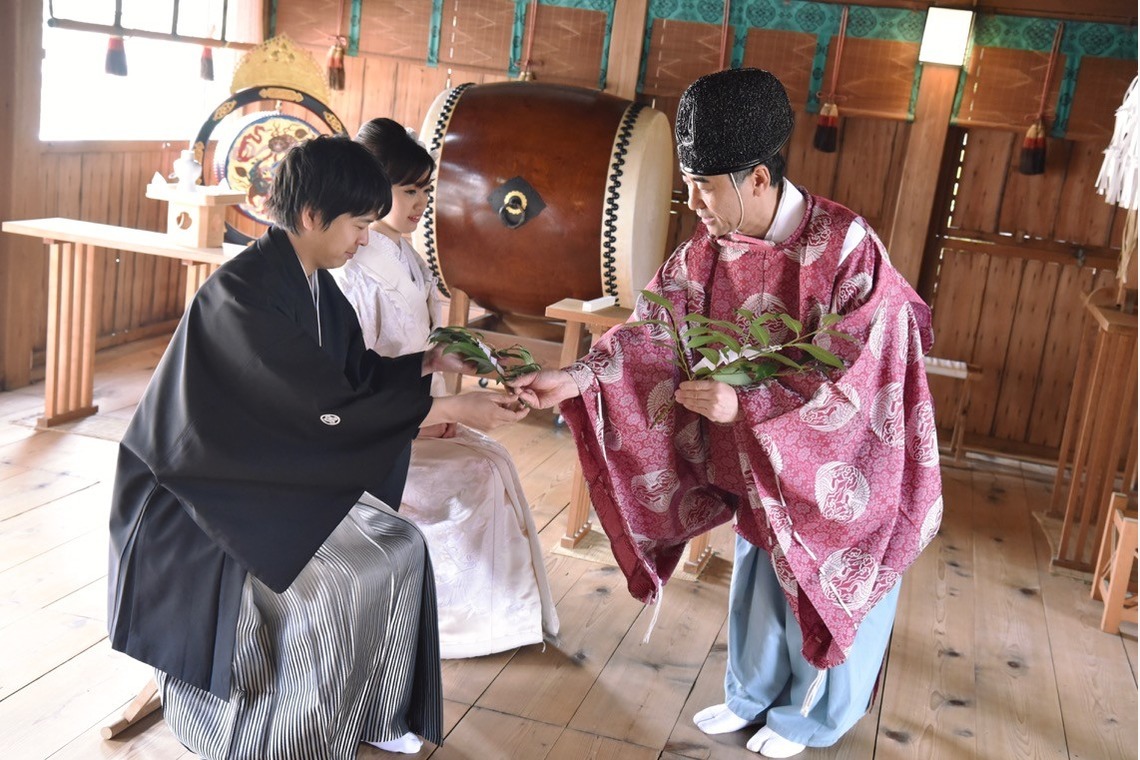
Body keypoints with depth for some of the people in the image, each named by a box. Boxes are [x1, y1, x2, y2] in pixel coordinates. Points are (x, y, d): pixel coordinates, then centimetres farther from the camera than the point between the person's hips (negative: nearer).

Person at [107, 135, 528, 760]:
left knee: (399, 549, -4)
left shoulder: (315, 283, 1)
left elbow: (355, 373, 14)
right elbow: (327, 409, -28)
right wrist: (450, 410, -24)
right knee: (334, 580, -22)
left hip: (282, 472, 8)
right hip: (210, 490, -8)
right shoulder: (243, 293, -26)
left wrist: (428, 361, 2)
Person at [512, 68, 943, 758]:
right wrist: (578, 378, -25)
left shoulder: (848, 249, -28)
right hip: (760, 460, 5)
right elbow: (654, 331, -10)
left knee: (824, 592, 13)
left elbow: (858, 380, -29)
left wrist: (744, 406, -35)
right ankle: (754, 695, 43)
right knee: (756, 581, 19)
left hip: (843, 463, -5)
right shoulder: (709, 249, -10)